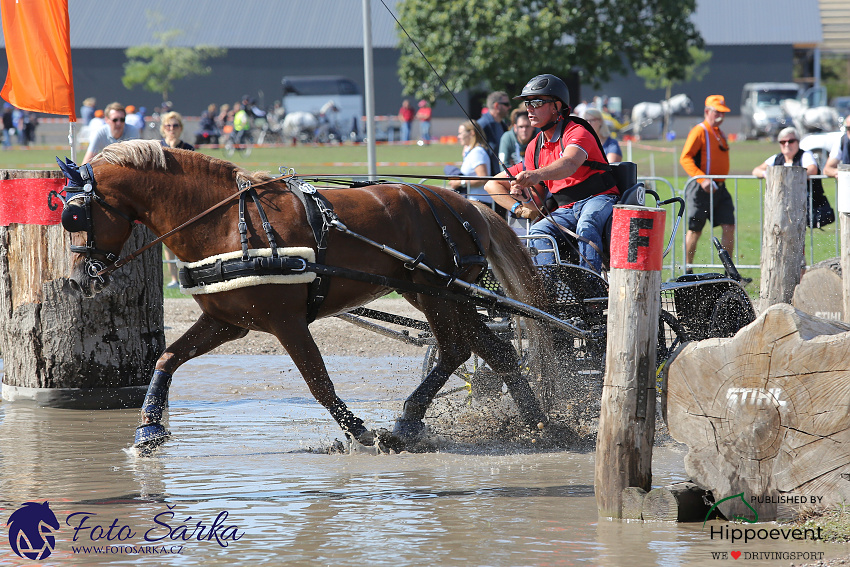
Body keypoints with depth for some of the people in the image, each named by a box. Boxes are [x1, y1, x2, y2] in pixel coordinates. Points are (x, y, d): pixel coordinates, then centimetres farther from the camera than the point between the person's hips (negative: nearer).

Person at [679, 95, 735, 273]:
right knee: (695, 230, 0)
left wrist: (720, 183, 18)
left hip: (720, 189, 7)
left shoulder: (720, 134, 18)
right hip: (701, 190, -7)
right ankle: (687, 270, 12)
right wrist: (702, 179, -25)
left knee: (729, 227, -2)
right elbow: (685, 158, -16)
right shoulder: (699, 131, -8)